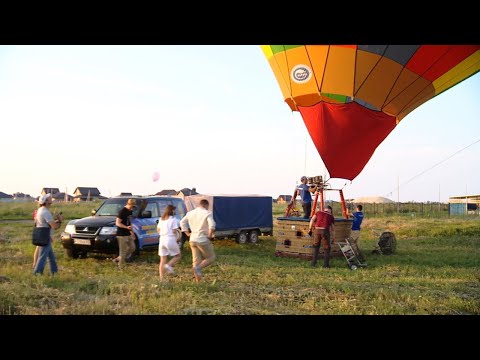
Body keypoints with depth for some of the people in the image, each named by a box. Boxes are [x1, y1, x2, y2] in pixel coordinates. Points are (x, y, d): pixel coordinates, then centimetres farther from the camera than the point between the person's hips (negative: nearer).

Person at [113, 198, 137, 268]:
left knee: (132, 248, 13)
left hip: (128, 234, 9)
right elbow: (117, 223, -18)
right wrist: (126, 227, -31)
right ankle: (121, 265, 6)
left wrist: (131, 232, 19)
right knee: (123, 251, -4)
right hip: (122, 235, -9)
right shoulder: (122, 211, -15)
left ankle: (118, 259, 23)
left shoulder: (130, 211, 11)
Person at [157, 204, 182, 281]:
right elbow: (174, 231, -10)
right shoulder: (173, 219, -5)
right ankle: (169, 265, -12)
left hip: (162, 240, 6)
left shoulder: (161, 219, 13)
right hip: (170, 240, -6)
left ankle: (161, 279, 4)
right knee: (178, 256, 13)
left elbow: (158, 229, 13)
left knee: (162, 260, 8)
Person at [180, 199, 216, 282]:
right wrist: (210, 235, -10)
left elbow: (182, 222, 14)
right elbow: (212, 225, -24)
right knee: (211, 258, 8)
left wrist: (188, 233, 13)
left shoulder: (190, 213, 10)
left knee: (196, 260, 11)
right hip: (203, 240, -6)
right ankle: (198, 268, -13)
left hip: (193, 240, 6)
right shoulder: (207, 213, -10)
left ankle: (198, 281, 10)